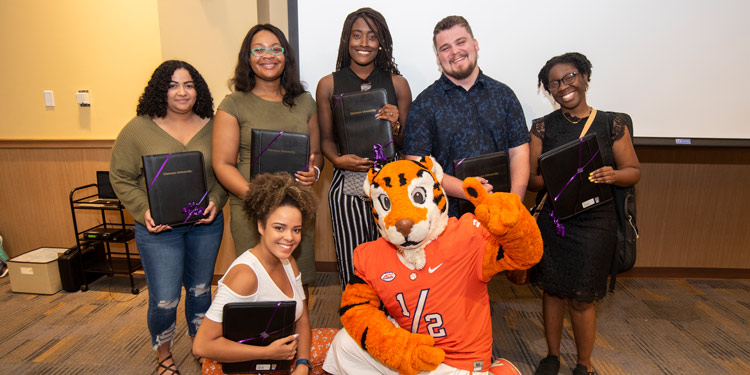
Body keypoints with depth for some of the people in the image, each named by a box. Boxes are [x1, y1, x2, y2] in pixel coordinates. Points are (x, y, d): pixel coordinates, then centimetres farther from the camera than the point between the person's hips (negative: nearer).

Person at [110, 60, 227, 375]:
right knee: (164, 300, 3)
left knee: (200, 290, 16)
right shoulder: (139, 129, -6)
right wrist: (144, 211, -13)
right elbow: (121, 177, -1)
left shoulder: (212, 127, -1)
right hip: (158, 228, -2)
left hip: (206, 224, 2)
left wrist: (215, 202, -10)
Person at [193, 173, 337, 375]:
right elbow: (202, 345, -26)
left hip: (280, 354, 8)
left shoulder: (288, 262, 0)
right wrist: (269, 352, -23)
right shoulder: (245, 274, -25)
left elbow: (302, 320, 6)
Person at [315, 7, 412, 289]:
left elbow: (407, 145, 11)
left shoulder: (397, 84, 8)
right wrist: (337, 160, -9)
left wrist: (395, 126, -10)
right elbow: (326, 138, 11)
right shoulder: (329, 85, 7)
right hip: (347, 184, 0)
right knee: (351, 264, 1)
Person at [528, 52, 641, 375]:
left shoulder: (613, 124, 2)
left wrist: (613, 175, -17)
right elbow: (530, 178, 0)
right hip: (550, 219, 1)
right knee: (552, 290, 12)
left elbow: (634, 171, 5)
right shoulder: (543, 127, 2)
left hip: (594, 222, -1)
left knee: (581, 299, 5)